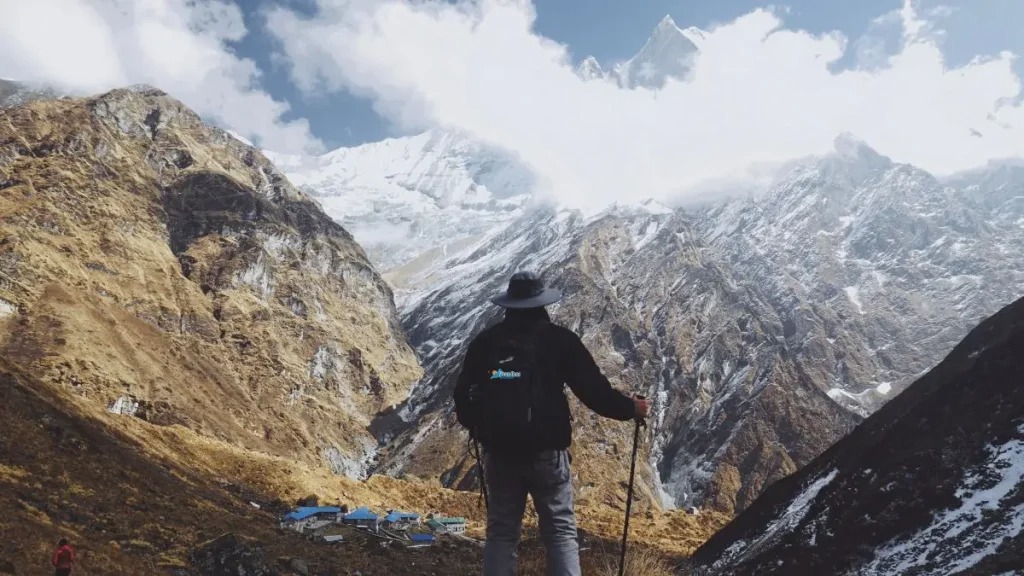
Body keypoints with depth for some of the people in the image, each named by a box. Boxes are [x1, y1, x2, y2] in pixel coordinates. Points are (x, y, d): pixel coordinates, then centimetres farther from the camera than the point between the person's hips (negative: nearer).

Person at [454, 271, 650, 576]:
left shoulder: (484, 341, 5)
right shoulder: (560, 339, -4)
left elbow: (463, 395, 10)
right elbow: (595, 390, -4)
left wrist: (476, 425, 30)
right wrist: (631, 408, 12)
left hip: (498, 451, 3)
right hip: (547, 451, -2)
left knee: (501, 533, 12)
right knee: (561, 531, 8)